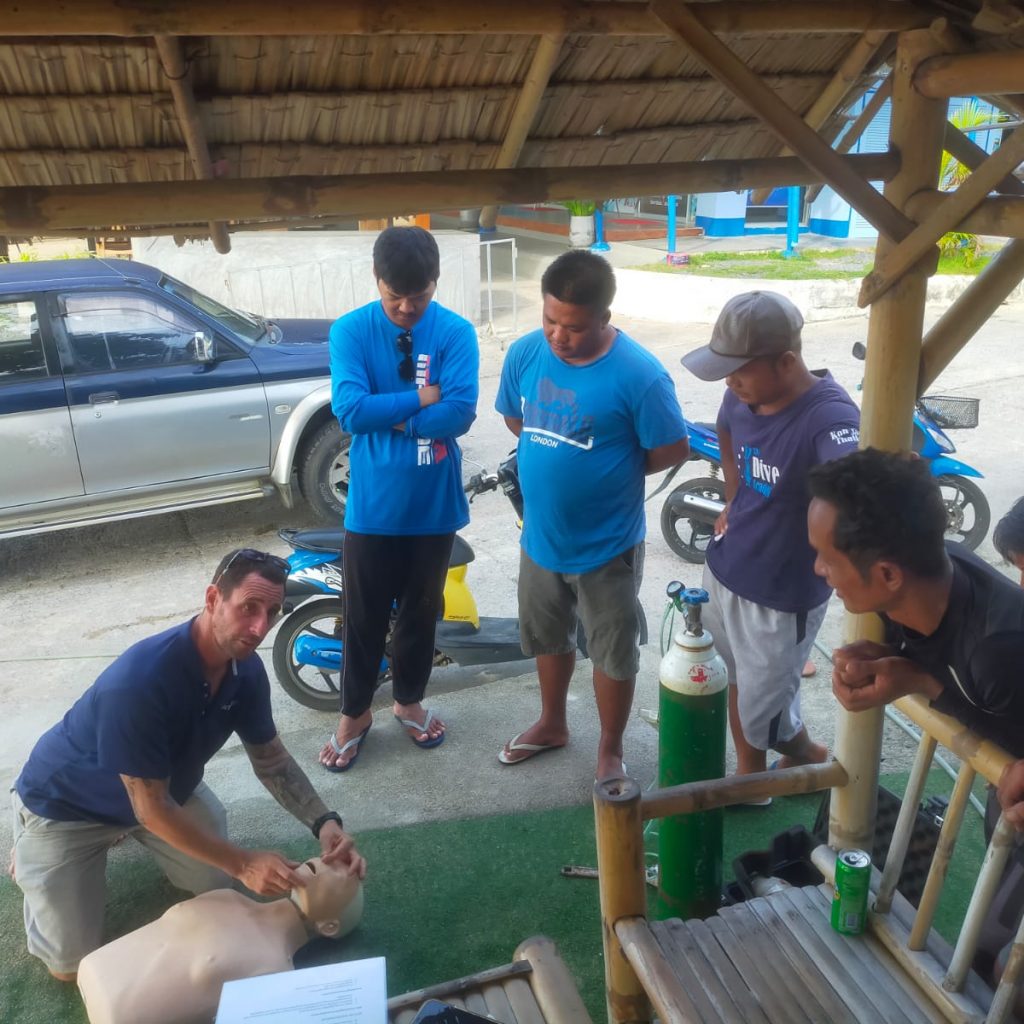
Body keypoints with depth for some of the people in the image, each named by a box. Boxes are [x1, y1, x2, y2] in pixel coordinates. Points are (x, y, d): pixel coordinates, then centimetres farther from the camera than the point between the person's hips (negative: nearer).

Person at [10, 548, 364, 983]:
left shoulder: (245, 668, -19)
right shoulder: (140, 681, -41)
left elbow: (271, 758, -7)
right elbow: (152, 809, -33)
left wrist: (325, 823, -21)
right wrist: (243, 863, -30)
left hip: (165, 786, 6)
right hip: (65, 804, -6)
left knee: (214, 880, 6)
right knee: (70, 963, -3)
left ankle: (122, 833, 27)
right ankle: (32, 854, 23)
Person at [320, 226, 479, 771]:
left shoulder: (456, 333, -8)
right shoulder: (350, 331, -8)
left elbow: (459, 414, -19)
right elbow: (350, 410, -20)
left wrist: (388, 417, -17)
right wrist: (420, 400, -17)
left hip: (434, 504, 1)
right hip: (372, 505, -1)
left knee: (420, 613, 18)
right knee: (363, 618, 12)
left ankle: (409, 701, 40)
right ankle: (354, 713, 33)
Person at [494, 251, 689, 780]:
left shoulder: (639, 373, -23)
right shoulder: (525, 353, -8)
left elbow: (672, 450, -13)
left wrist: (610, 472, -5)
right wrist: (555, 463, 0)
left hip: (607, 545, -4)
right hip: (540, 536, 5)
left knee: (613, 654, 14)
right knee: (547, 638, 24)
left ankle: (610, 749, 37)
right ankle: (552, 723, 49)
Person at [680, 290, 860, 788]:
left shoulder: (828, 417, -29)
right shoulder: (744, 394, -7)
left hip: (782, 597, -7)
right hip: (724, 572, 7)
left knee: (762, 713, 11)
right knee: (738, 684, 25)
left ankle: (807, 753, 45)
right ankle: (748, 777, 49)